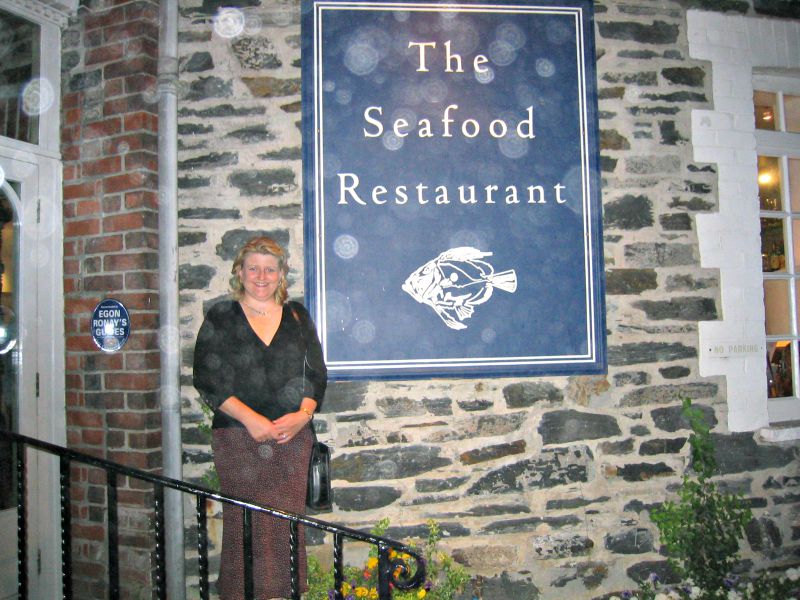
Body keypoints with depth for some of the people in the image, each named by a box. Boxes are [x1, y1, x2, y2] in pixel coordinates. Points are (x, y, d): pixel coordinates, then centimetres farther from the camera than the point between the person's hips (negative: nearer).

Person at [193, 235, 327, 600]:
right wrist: (250, 418, -12)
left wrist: (304, 413, -8)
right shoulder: (221, 318, 6)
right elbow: (206, 380, -2)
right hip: (237, 436, -2)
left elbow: (316, 374, 10)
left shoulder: (298, 316, 13)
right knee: (243, 525, -2)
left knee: (287, 525, 1)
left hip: (292, 436, 2)